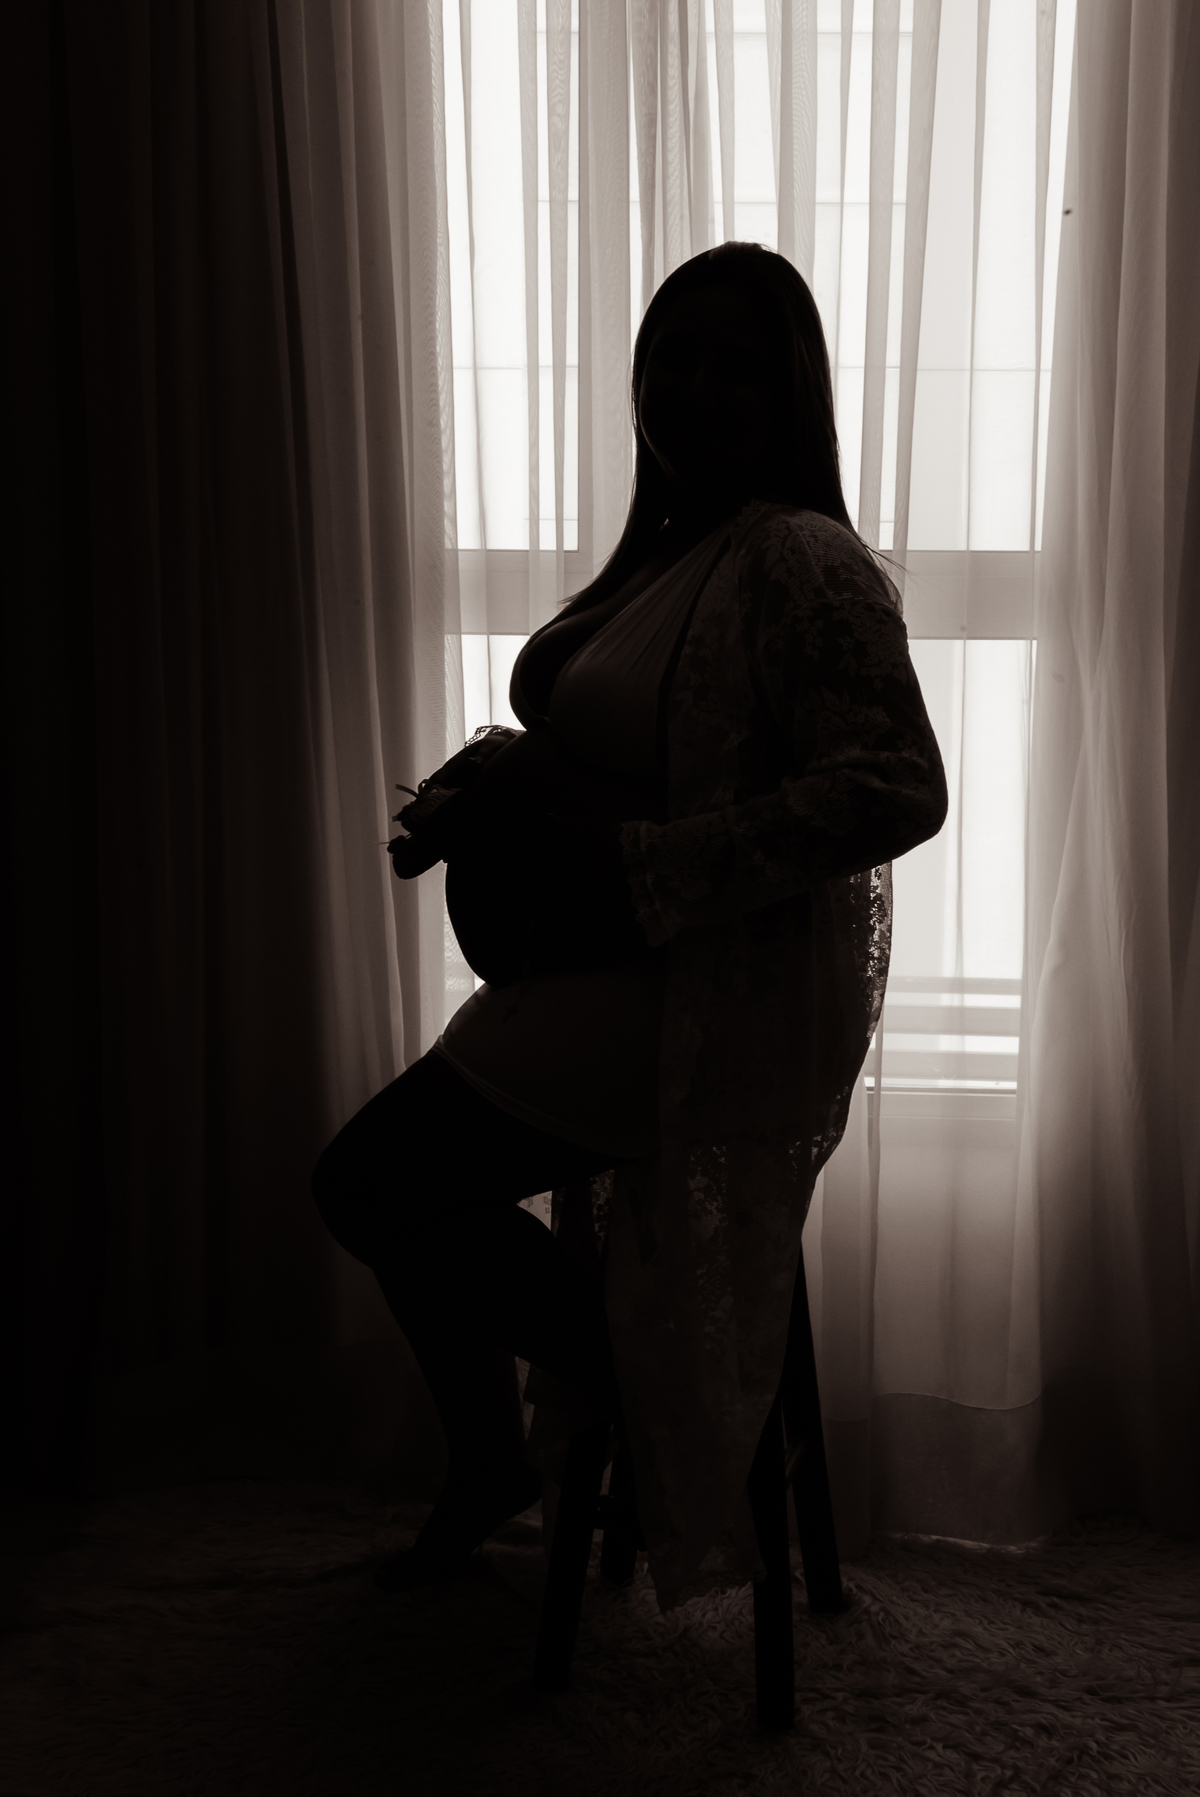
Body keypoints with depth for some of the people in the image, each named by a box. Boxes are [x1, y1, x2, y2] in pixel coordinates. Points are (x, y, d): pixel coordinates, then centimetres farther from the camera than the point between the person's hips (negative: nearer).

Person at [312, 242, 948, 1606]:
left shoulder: (802, 560, -18)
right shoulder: (663, 558, 11)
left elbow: (896, 788, -29)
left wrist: (636, 876, -29)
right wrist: (498, 795, 3)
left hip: (726, 996, -10)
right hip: (623, 972, 10)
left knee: (369, 1180, -13)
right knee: (407, 1166, 17)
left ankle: (657, 1418, 2)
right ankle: (487, 1459, 36)